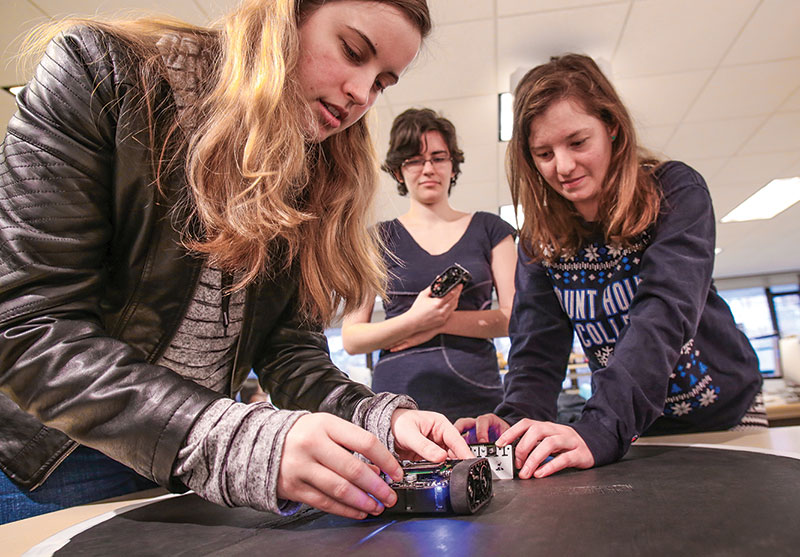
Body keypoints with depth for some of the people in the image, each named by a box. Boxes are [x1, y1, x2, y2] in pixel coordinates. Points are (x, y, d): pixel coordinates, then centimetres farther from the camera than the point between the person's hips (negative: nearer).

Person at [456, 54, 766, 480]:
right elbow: (538, 350, -11)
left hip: (725, 419, -3)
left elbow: (665, 312, -28)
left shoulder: (675, 193, -15)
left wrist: (599, 430, -41)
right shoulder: (540, 240, -6)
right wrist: (514, 421, -32)